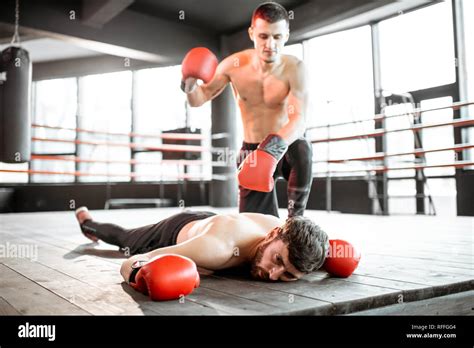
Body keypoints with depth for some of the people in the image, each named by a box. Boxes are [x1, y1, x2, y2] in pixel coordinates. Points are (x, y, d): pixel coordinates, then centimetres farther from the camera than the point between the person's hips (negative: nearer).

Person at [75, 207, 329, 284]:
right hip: (176, 231, -3)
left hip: (207, 220, 3)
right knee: (125, 240, 32)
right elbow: (130, 265, -49)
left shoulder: (287, 236, -36)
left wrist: (324, 256, -29)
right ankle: (89, 223, 63)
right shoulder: (218, 247, -54)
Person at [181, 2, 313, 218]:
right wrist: (190, 84, -23)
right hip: (252, 152, 2)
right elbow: (198, 100, 1)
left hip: (286, 147, -2)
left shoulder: (294, 68, -19)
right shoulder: (234, 65, -11)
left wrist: (274, 147, -51)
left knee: (301, 150, -39)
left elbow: (298, 121, -31)